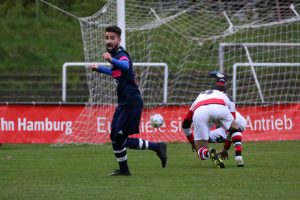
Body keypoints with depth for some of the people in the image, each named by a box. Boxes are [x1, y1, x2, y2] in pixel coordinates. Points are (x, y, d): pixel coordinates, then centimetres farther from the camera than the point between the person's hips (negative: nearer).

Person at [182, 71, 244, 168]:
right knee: (236, 129, 29)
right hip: (219, 109, -1)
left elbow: (185, 125, 47)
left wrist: (192, 142, 61)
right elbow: (231, 126, 44)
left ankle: (210, 153, -26)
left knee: (201, 152, 11)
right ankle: (239, 158, 8)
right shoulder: (226, 98, 40)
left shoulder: (199, 97, 44)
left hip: (199, 112, 1)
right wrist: (226, 148, 54)